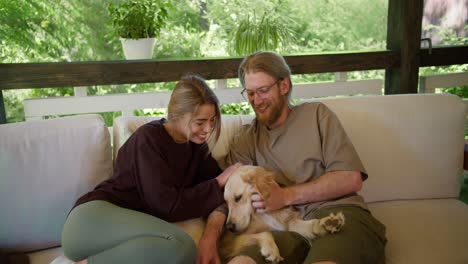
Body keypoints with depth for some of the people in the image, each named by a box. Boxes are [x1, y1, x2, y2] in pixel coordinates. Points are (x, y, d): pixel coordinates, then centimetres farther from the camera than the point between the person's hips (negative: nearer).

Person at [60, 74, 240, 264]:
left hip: (134, 224, 6)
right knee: (180, 246, -32)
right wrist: (219, 182, -12)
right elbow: (166, 205, -19)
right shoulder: (149, 138, -13)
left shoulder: (195, 143, 9)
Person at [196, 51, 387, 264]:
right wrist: (209, 237, -17)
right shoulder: (245, 140, 16)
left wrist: (286, 196, -6)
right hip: (292, 228, 2)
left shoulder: (316, 114, 13)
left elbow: (351, 179, 2)